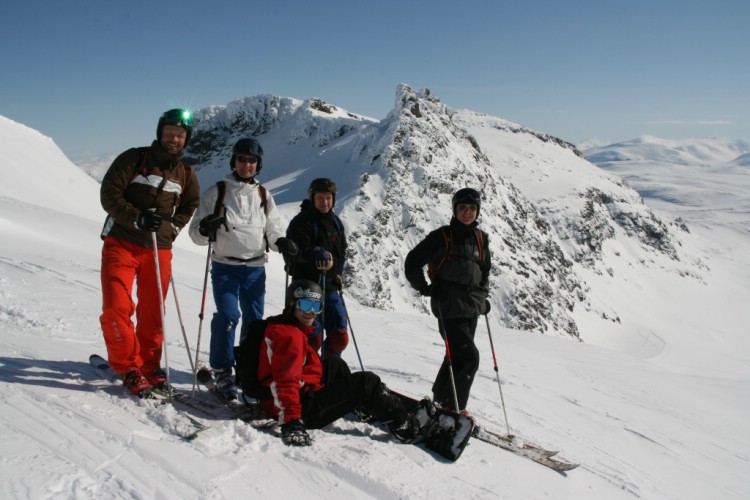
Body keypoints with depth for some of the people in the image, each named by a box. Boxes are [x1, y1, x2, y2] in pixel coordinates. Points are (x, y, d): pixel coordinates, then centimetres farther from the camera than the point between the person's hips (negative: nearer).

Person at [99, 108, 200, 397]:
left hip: (159, 249, 3)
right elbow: (109, 194, -8)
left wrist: (171, 227, 3)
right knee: (117, 308, -10)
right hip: (121, 243, -3)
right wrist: (137, 218, -20)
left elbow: (190, 206, 19)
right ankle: (128, 367, 3)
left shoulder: (186, 173, 8)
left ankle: (149, 366, 22)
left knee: (153, 313, 8)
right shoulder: (134, 159, -2)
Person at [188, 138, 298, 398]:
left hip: (255, 268, 3)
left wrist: (282, 242, -9)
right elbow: (196, 233, 2)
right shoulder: (216, 192, 3)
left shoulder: (264, 195, 11)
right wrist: (206, 228, -21)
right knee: (228, 316, -14)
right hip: (225, 266, -3)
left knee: (254, 320, 7)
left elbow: (273, 229, 13)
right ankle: (222, 371, -1)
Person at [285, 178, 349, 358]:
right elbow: (297, 250, -22)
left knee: (340, 336, 7)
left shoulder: (335, 222, 13)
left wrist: (338, 273, 11)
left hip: (331, 287, 6)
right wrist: (316, 253, -41)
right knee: (313, 338, -3)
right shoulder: (301, 222, -8)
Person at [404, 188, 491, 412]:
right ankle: (452, 408, -3)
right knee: (468, 357, -13)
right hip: (449, 308, -6)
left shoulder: (480, 238, 11)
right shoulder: (442, 236, -6)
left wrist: (483, 295, 14)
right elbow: (412, 262, -3)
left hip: (472, 308, 6)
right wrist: (424, 288, -8)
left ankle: (440, 398, 32)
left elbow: (485, 270, 25)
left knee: (456, 355, 15)